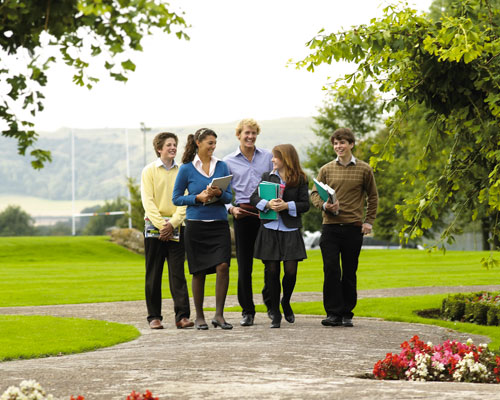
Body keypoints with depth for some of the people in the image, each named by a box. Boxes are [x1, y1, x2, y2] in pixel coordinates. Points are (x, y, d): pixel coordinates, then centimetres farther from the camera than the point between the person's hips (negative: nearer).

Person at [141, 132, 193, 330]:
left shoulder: (181, 172, 9)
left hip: (176, 228, 1)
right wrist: (161, 225, -14)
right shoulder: (149, 171, 3)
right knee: (153, 274, 2)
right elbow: (148, 201, -4)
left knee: (178, 273, -4)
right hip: (154, 227, -1)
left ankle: (182, 316, -7)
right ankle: (154, 316, 7)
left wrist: (173, 223, -11)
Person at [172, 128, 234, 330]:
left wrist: (219, 193, -13)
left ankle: (219, 315, -7)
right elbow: (176, 198, 2)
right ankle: (199, 316, 15)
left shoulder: (222, 166, 7)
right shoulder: (186, 169, 0)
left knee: (223, 266, -14)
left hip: (219, 224, 2)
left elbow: (229, 197, 9)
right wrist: (198, 197, -12)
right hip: (196, 224, -2)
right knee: (198, 272, 4)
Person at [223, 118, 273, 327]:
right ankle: (247, 311, 9)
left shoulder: (268, 157, 9)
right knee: (244, 264, 1)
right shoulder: (228, 161, 7)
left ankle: (270, 300, 20)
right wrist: (231, 208, -9)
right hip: (243, 214, 0)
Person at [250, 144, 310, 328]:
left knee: (291, 270, -7)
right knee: (272, 270, 1)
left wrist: (287, 206, -15)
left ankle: (286, 302, 22)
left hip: (290, 230, -2)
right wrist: (267, 204, -14)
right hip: (269, 229, 2)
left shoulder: (300, 179, 2)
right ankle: (275, 312, 11)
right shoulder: (267, 176, 9)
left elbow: (305, 204, 0)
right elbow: (254, 197, 5)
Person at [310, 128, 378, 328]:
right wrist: (324, 205, -11)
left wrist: (369, 221, 6)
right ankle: (333, 313, -3)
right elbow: (314, 194, 9)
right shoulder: (326, 170, 7)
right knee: (331, 270, -8)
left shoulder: (364, 169, 5)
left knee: (349, 272, 4)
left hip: (353, 227, 0)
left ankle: (347, 313, 13)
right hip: (330, 227, 0)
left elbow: (372, 196, 14)